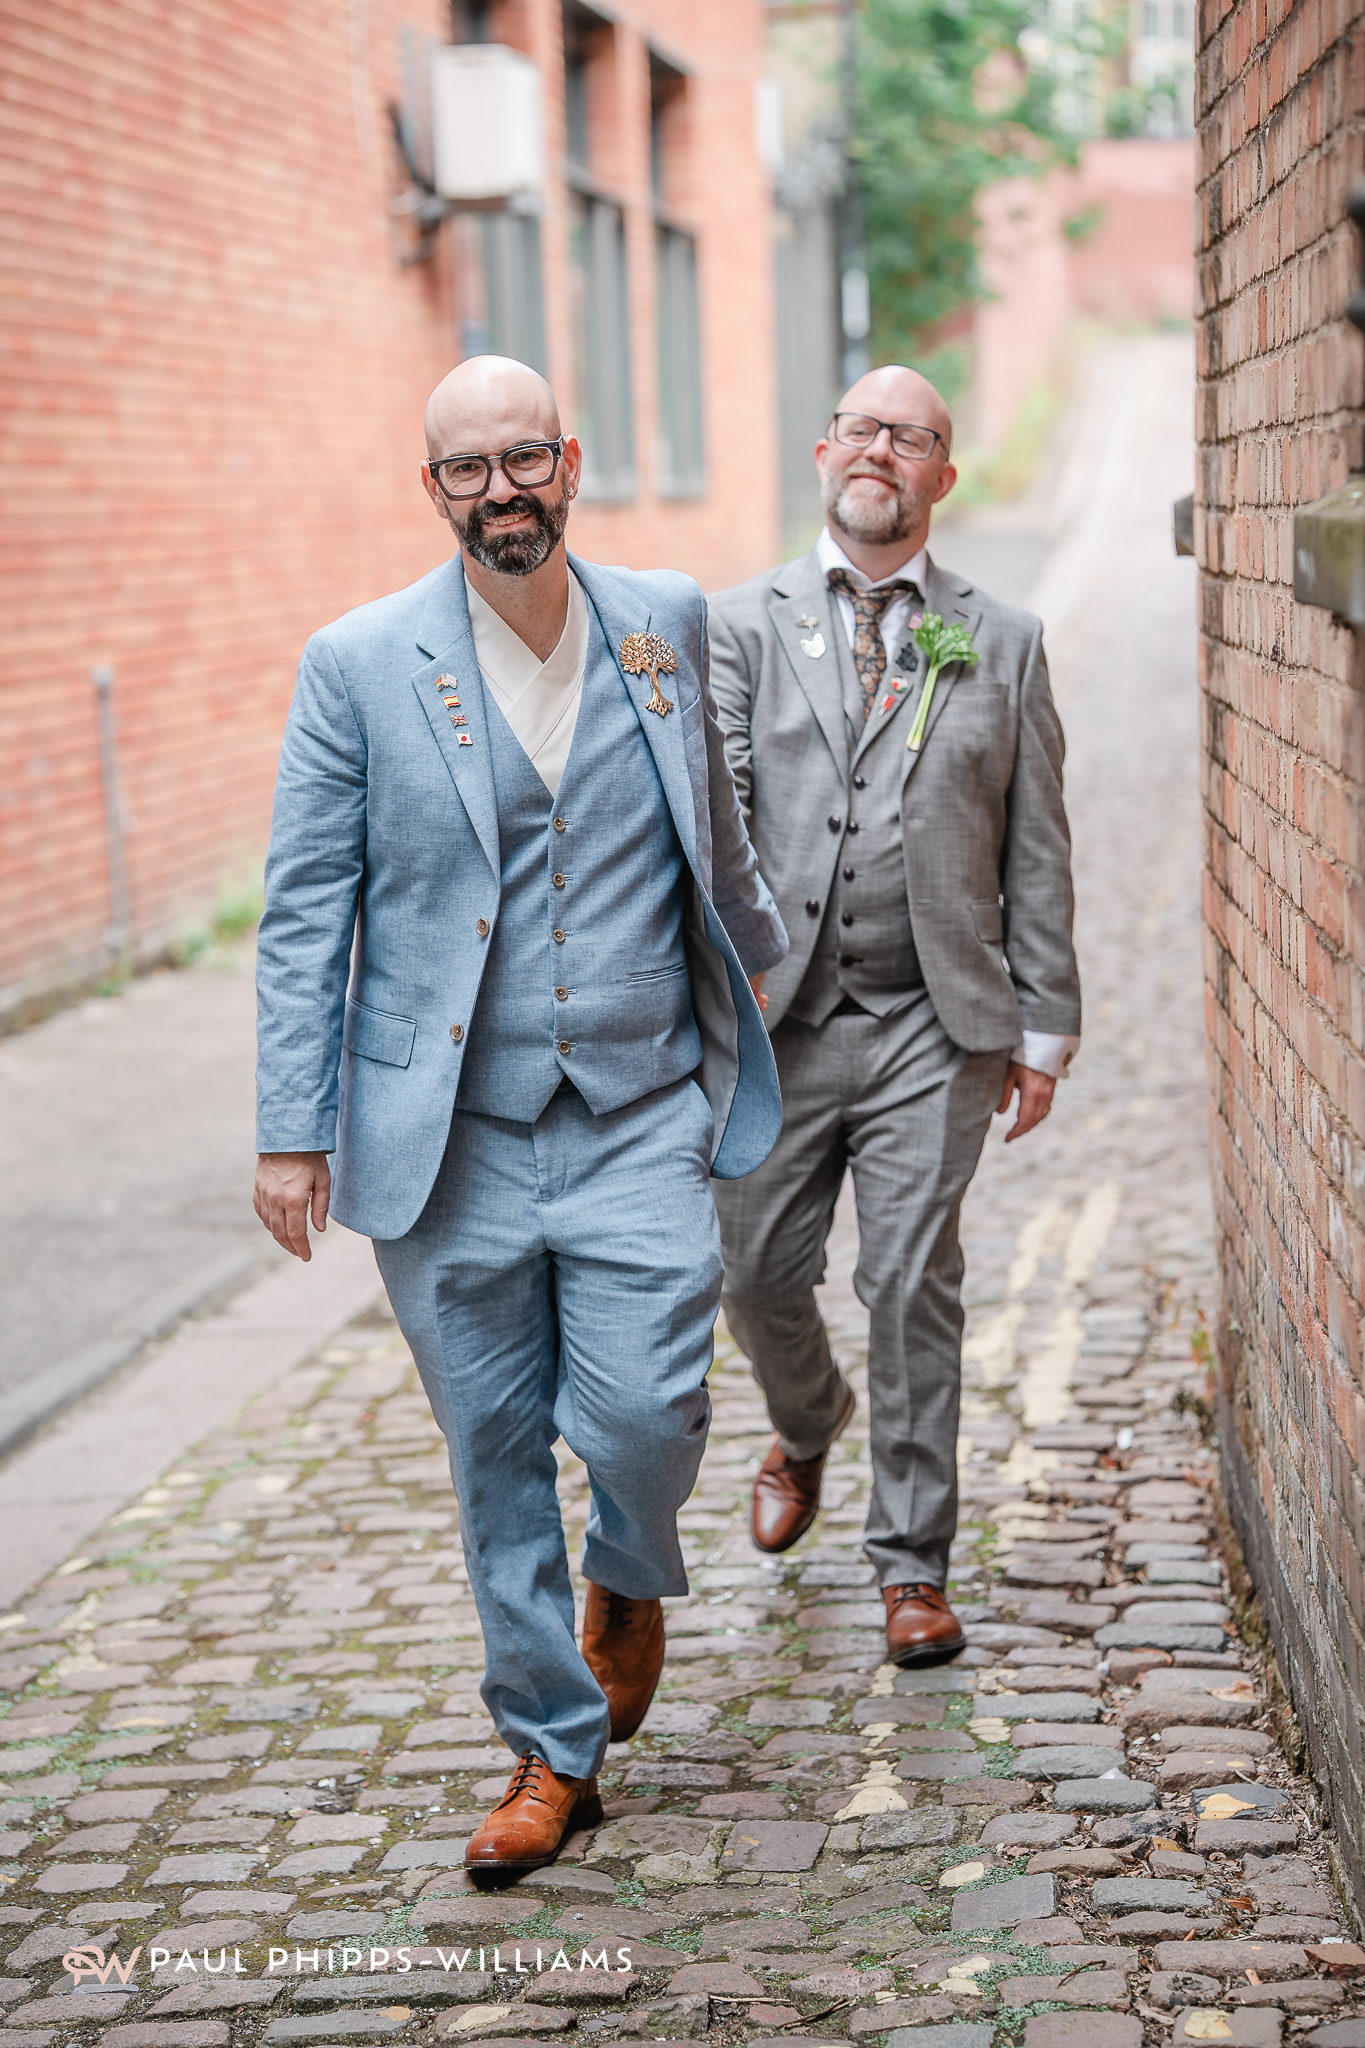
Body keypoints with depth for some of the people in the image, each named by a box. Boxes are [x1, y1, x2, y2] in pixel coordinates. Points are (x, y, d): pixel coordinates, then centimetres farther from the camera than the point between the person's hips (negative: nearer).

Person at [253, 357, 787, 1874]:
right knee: (497, 1460, 7)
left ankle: (630, 1578, 26)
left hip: (639, 1120, 1)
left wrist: (752, 959, 33)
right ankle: (553, 1750, 24)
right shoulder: (359, 664, -2)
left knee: (641, 1418, -10)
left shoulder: (666, 623, 5)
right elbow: (304, 911, -1)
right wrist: (293, 1128, -4)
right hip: (450, 1137, -1)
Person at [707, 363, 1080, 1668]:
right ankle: (806, 1428, 42)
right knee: (759, 1276, 8)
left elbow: (1035, 850, 8)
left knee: (914, 1289, -1)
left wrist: (1044, 1027, 5)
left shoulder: (1001, 644, 8)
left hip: (937, 1025, -1)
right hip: (779, 1017, 1)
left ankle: (912, 1563, 12)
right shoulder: (744, 626, 6)